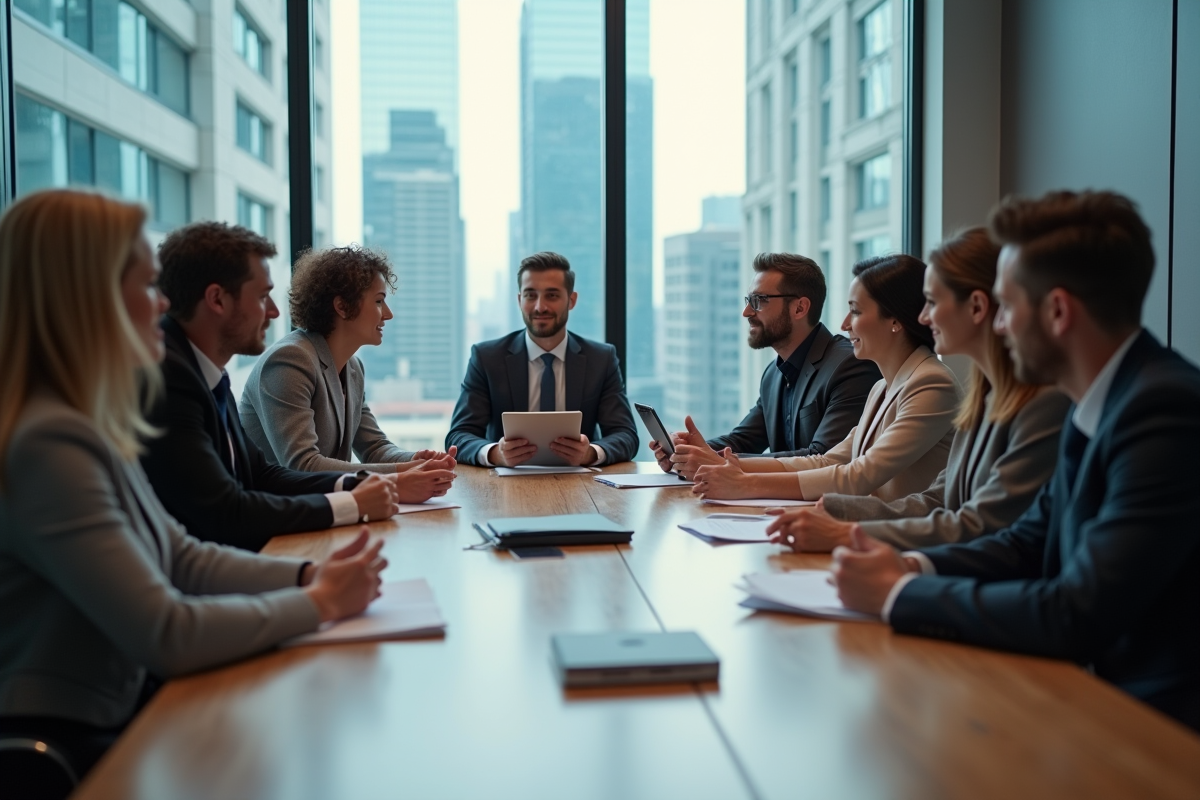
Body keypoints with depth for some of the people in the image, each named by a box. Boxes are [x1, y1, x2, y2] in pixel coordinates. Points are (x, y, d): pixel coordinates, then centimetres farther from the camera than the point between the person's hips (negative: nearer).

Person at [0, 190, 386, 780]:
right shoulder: (48, 444, -23)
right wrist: (318, 602, -13)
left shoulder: (89, 428, 7)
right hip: (62, 748, -8)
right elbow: (166, 635, -25)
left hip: (119, 713, 8)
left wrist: (309, 574, -3)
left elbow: (183, 558, 11)